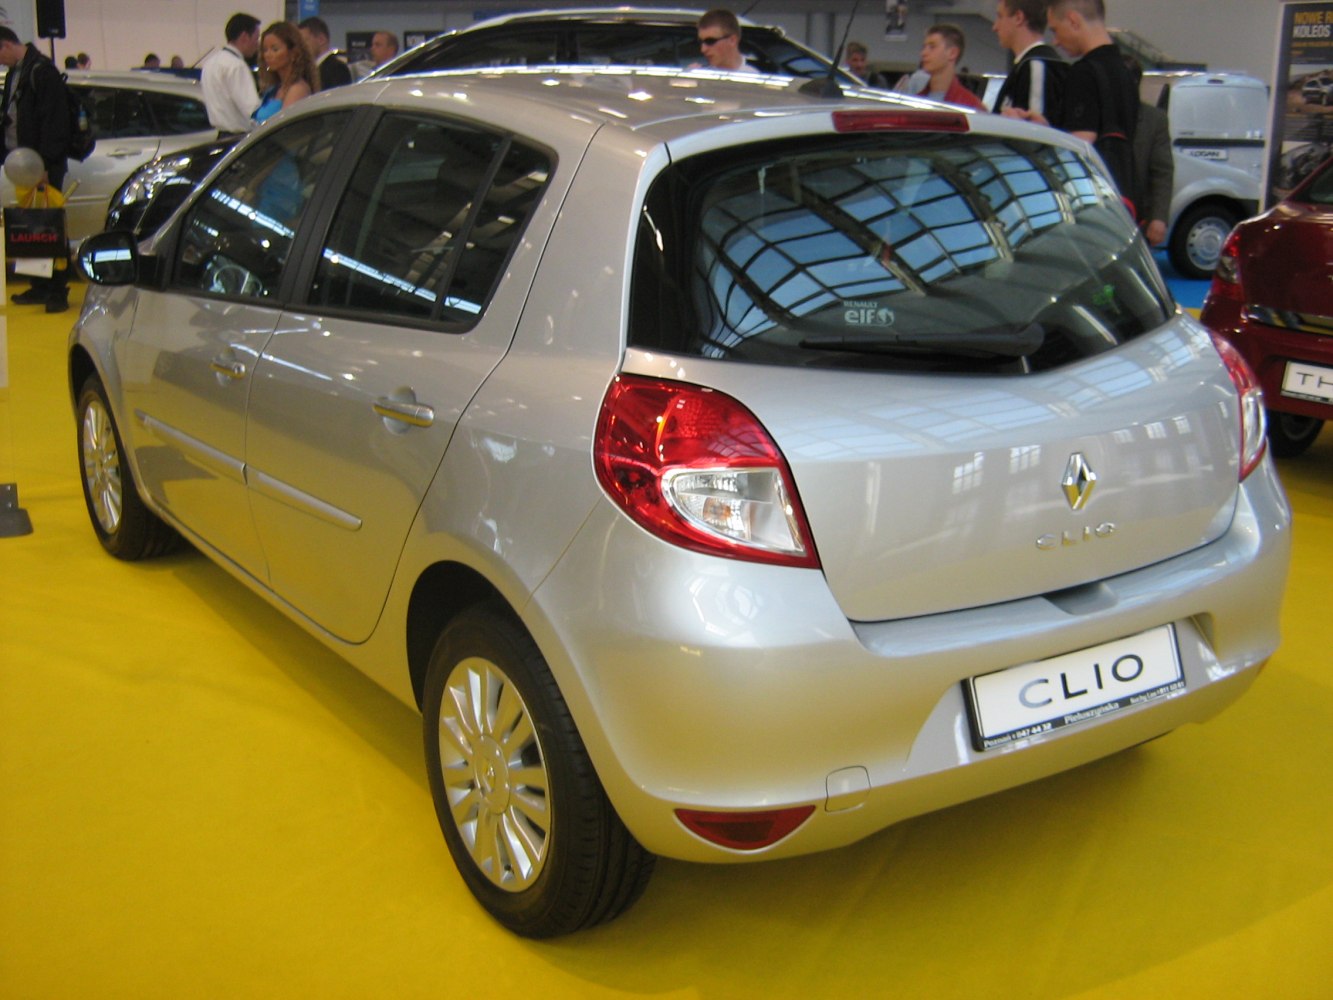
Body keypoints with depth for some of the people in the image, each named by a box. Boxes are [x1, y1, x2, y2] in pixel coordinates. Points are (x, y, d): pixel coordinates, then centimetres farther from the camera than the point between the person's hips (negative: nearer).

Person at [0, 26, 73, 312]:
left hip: (44, 166, -9)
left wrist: (45, 164, -19)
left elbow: (53, 123, -16)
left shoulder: (42, 71, -11)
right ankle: (40, 287, 16)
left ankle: (58, 291, -2)